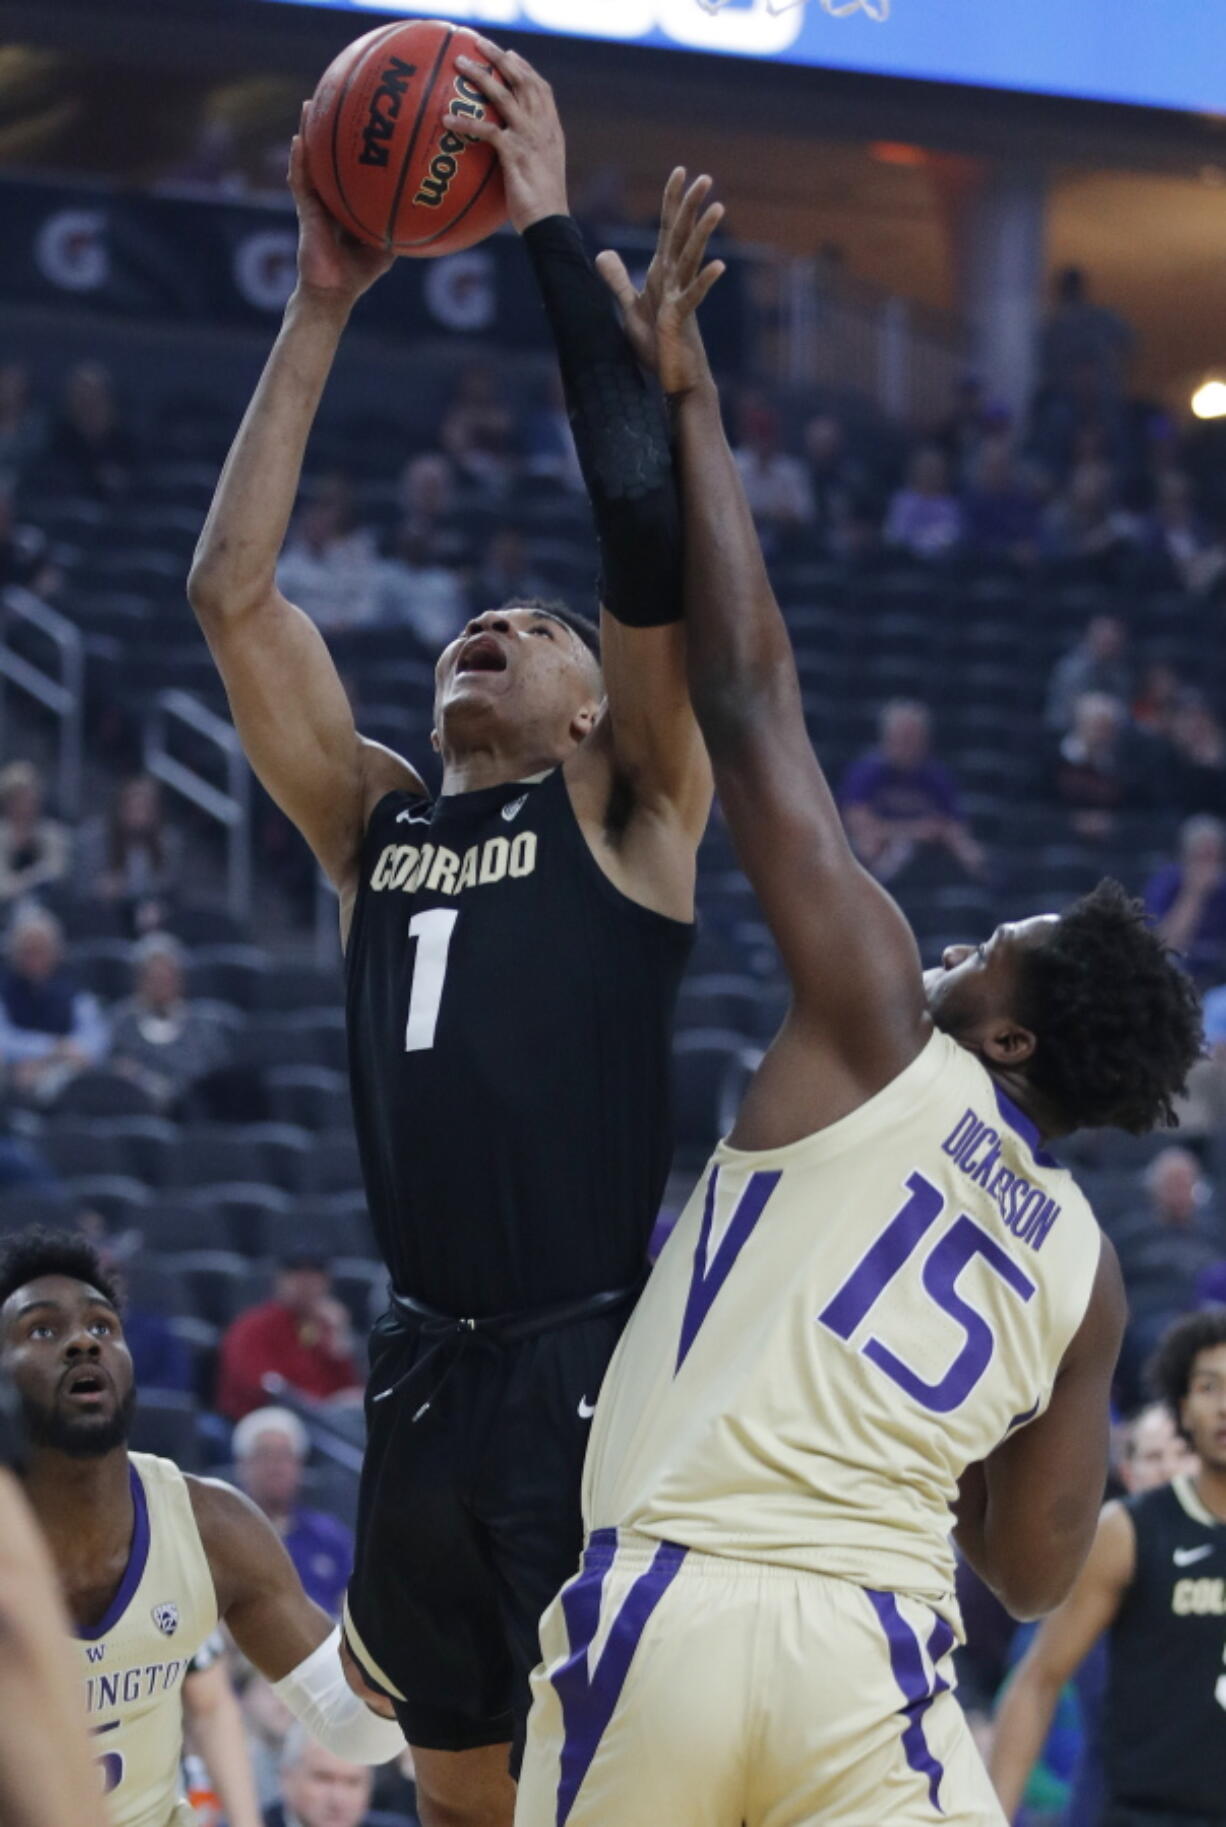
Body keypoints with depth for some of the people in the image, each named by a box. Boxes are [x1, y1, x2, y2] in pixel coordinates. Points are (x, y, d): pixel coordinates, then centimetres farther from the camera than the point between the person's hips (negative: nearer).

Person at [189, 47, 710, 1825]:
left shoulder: (629, 818, 2)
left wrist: (556, 236, -8)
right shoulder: (375, 827, 14)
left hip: (591, 1373, -5)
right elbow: (233, 591, 9)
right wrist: (320, 307, 6)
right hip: (425, 1375, 5)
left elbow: (652, 543, -10)